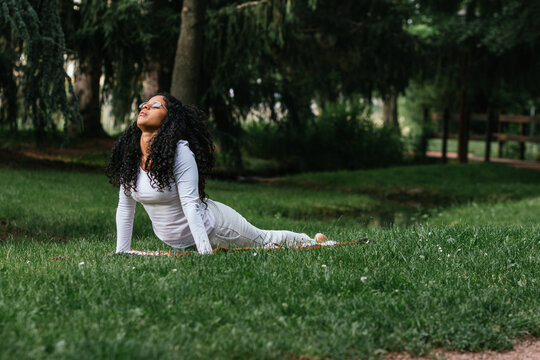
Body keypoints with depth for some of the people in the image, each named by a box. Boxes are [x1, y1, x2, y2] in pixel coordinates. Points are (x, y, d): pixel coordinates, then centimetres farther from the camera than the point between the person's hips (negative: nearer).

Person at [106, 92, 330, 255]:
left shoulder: (179, 152, -27)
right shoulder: (129, 156, -10)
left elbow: (190, 204, -33)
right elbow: (125, 207, -3)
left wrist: (205, 253, -37)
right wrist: (121, 252, -6)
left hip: (208, 226, -6)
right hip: (178, 242, 6)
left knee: (265, 241, 17)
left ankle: (312, 242, 45)